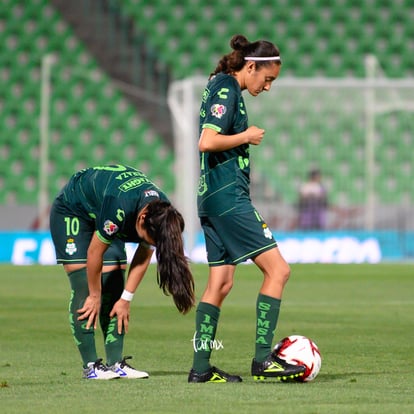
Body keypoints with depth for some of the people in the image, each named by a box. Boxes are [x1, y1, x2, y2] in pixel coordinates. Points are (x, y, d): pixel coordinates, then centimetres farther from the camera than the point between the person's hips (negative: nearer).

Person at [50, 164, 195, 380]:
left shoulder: (161, 215, -22)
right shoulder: (119, 207, -42)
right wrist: (94, 297, -18)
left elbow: (143, 256, -8)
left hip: (102, 216, 6)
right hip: (71, 211, -6)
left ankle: (115, 363, -5)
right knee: (83, 288, -15)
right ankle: (90, 365, -15)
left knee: (114, 287, -4)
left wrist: (126, 299, -8)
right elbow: (95, 252, -29)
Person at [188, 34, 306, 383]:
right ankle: (263, 359, -10)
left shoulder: (219, 86, 18)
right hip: (229, 197, -10)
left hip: (213, 197, 10)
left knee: (221, 283, 10)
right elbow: (207, 142, -22)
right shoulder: (227, 90, -12)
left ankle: (201, 367, 9)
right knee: (277, 269, -10)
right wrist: (247, 136, -11)